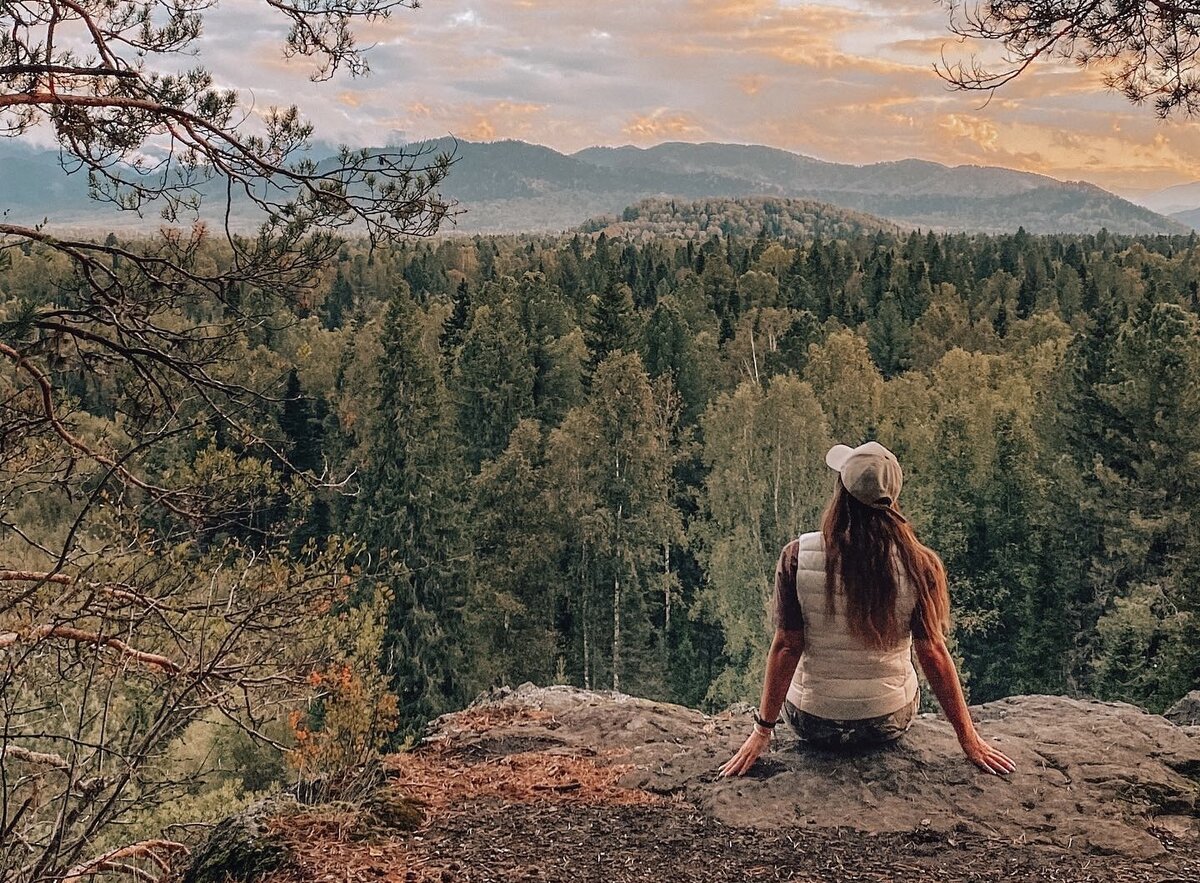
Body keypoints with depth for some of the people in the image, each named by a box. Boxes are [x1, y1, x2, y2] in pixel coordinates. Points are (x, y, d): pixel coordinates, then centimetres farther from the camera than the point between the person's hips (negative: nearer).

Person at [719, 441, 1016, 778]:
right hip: (890, 723, 1)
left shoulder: (797, 556, -19)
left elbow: (786, 647, -15)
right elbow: (933, 653, -13)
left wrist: (763, 730, -5)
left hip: (813, 724, -1)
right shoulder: (918, 564, -17)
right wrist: (969, 739, -1)